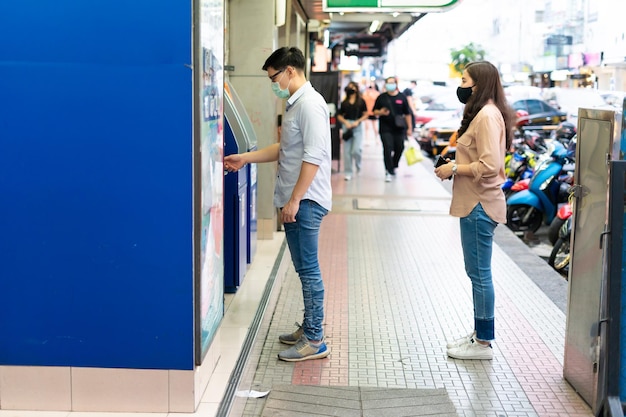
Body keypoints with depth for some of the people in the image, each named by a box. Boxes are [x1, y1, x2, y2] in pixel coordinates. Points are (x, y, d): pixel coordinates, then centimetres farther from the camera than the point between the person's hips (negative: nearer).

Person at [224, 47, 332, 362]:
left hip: (305, 201, -10)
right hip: (295, 201, 10)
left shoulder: (310, 103, -15)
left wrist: (295, 200, -22)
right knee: (304, 268, 15)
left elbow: (313, 156, -22)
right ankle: (309, 329, 25)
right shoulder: (295, 104, 16)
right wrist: (245, 159, 19)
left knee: (308, 268, -5)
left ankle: (314, 341, 2)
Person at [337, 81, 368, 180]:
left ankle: (358, 165, 20)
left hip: (357, 127, -2)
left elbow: (365, 115, 2)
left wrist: (357, 121, -11)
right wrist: (345, 122, -7)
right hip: (347, 126, 2)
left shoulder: (361, 101, 2)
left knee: (356, 150, -12)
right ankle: (348, 173, 8)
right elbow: (339, 116, 10)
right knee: (347, 151, 1)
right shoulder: (344, 103, 8)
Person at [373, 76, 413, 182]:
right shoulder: (381, 97, 5)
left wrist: (409, 128, 6)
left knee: (399, 149, 7)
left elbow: (407, 114, 9)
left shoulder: (402, 97, 6)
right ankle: (389, 172, -7)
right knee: (387, 149, -10)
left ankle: (393, 166, 32)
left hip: (399, 129, 2)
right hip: (385, 129, -2)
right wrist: (380, 112, -14)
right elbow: (375, 111, 10)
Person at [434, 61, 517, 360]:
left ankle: (483, 343, 7)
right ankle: (479, 333, 26)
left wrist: (455, 169, -14)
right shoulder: (481, 114, 16)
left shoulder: (487, 116, -17)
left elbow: (490, 166, -24)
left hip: (480, 207, -11)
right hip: (474, 204, 11)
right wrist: (456, 165, 6)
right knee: (477, 272, 16)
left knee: (479, 274, -2)